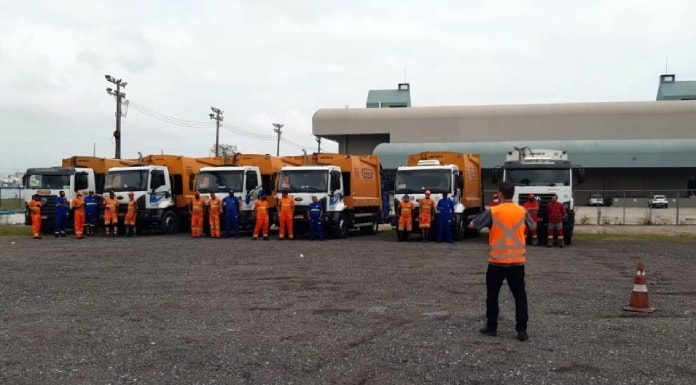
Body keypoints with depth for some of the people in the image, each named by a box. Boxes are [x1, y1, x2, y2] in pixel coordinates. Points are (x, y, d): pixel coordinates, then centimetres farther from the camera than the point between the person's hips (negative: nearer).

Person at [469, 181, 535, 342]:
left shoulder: (493, 211, -8)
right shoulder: (522, 211, 1)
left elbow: (472, 225, 2)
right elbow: (533, 226, 21)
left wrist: (487, 223, 19)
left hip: (497, 260, -2)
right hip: (517, 261, 2)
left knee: (492, 294, 12)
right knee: (520, 296, 6)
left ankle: (491, 327, 17)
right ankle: (522, 330, 2)